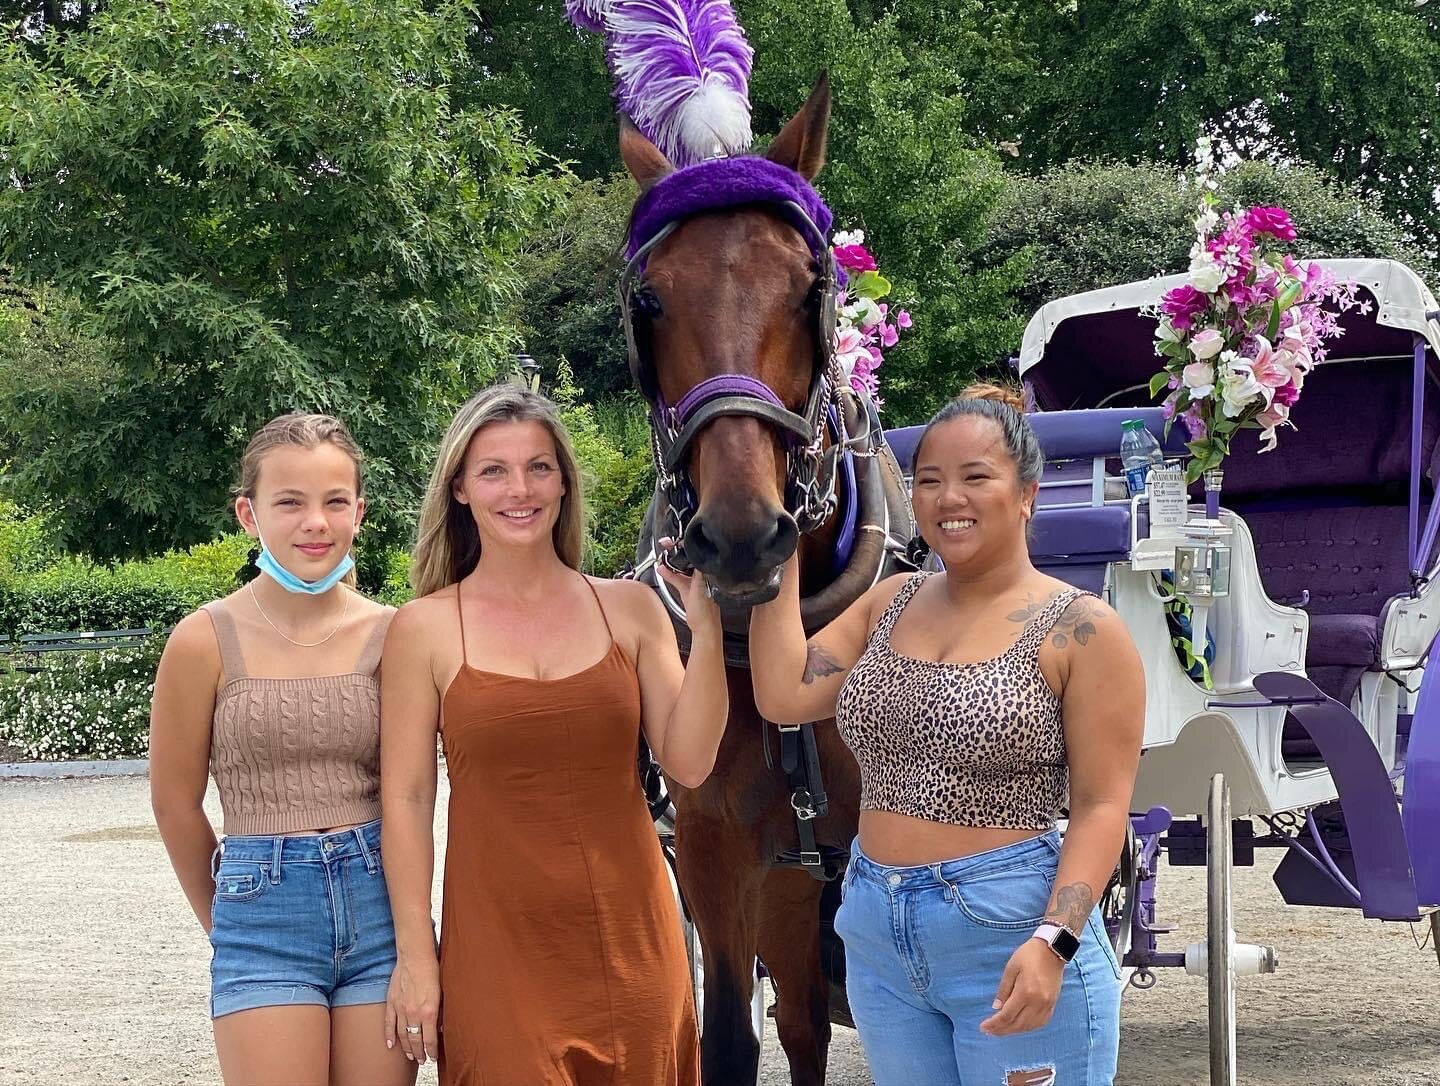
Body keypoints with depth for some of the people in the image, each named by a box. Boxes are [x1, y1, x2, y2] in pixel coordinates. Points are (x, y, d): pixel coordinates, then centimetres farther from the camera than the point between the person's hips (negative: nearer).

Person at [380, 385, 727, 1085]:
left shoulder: (629, 608, 4)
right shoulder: (426, 628, -1)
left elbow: (688, 763, -1)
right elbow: (406, 799, -1)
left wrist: (706, 629, -10)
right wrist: (414, 954, -4)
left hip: (629, 940, 2)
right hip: (498, 944, -2)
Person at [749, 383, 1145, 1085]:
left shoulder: (1081, 630, -8)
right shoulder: (891, 605, 10)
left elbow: (1101, 807, -12)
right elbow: (784, 695, 1)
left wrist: (1053, 942, -24)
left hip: (1010, 930, -6)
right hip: (877, 934, 6)